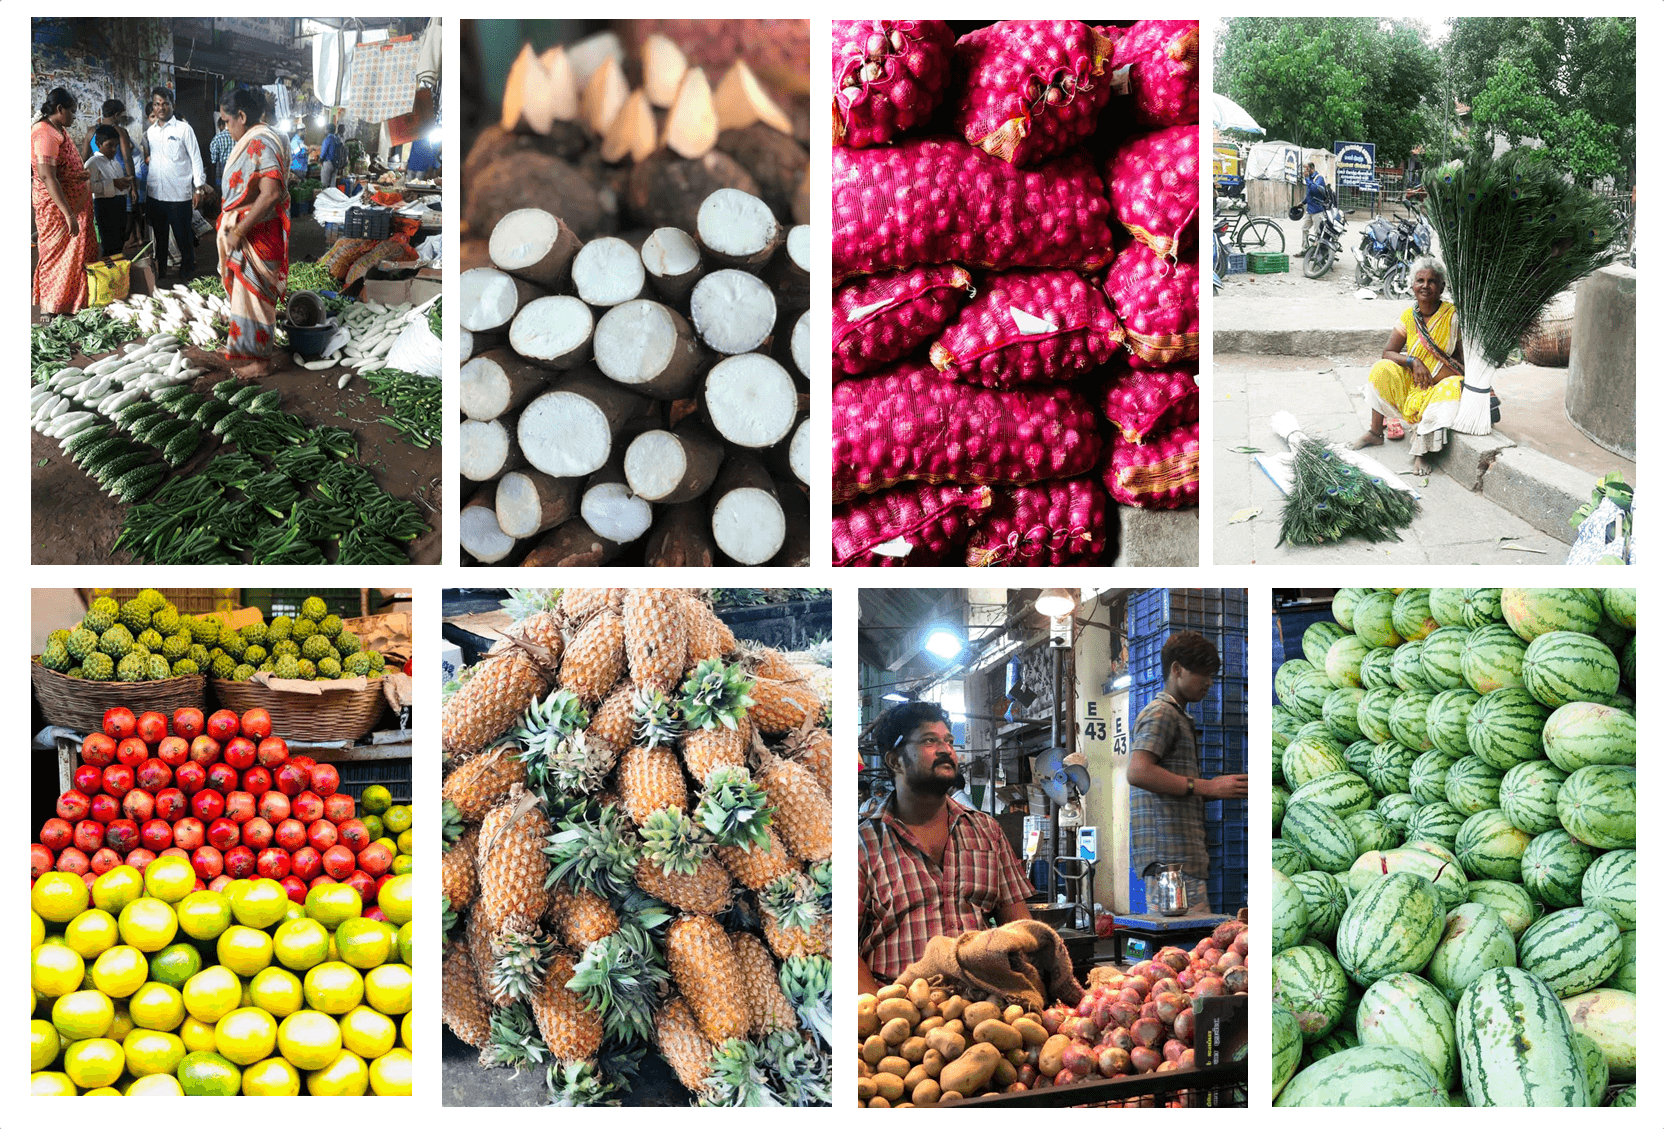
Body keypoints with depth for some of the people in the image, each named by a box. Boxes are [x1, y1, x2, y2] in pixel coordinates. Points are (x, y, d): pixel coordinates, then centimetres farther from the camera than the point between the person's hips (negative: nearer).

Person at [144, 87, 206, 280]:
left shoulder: (183, 129, -4)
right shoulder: (150, 132, 10)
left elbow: (196, 158, -4)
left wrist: (198, 188, -9)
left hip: (179, 194, -5)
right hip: (156, 193, 5)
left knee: (183, 235, 1)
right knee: (160, 235, 14)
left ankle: (187, 269, 15)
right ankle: (159, 271, 25)